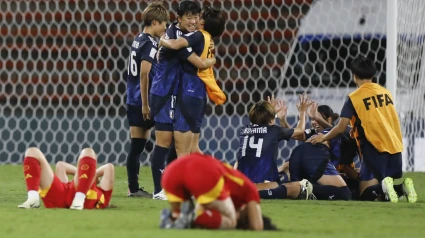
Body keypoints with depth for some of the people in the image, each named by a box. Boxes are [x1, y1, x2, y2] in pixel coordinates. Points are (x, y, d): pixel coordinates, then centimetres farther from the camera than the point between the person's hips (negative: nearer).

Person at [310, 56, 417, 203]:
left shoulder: (354, 98, -4)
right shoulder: (386, 93, 11)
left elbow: (341, 128, -5)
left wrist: (323, 138, 14)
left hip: (374, 148, -5)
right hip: (395, 147, 5)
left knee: (366, 193, -1)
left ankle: (384, 187, -34)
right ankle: (403, 187, -20)